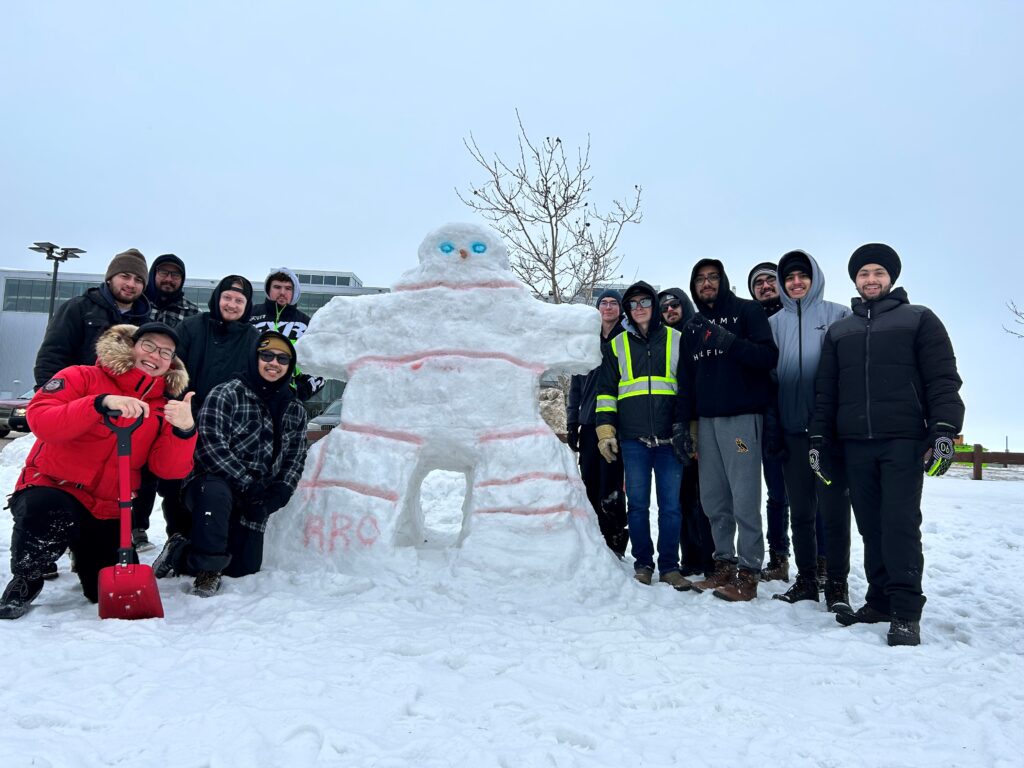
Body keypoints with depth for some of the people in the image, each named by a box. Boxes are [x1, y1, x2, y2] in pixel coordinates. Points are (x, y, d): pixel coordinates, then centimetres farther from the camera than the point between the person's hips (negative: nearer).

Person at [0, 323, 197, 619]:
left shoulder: (162, 409, 4)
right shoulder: (83, 378, -4)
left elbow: (170, 469, -8)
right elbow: (40, 420, -21)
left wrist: (183, 430, -28)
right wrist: (101, 403, -34)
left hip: (107, 512, 4)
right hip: (50, 490, -3)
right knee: (47, 512, -38)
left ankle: (85, 551, 34)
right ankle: (25, 580, -4)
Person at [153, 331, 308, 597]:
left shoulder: (295, 410, 8)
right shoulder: (226, 394, -8)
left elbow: (294, 462, 7)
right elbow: (211, 446, -17)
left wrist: (271, 499, -10)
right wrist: (249, 486, -22)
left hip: (254, 501, 5)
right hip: (211, 483, -5)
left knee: (244, 568, 2)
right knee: (216, 492, -40)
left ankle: (180, 554, 26)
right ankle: (207, 565, -17)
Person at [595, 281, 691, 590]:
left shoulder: (676, 341, 11)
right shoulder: (617, 345, 13)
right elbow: (606, 391, 13)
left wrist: (686, 428, 5)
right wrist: (605, 430, 4)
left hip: (669, 437, -1)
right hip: (633, 439, 1)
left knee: (671, 504, 0)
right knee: (637, 504, 4)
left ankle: (669, 566, 11)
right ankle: (643, 563, 16)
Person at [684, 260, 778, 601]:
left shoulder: (747, 311, 3)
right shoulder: (692, 326, 20)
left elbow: (768, 357, -9)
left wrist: (732, 342, -25)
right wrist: (685, 422, 11)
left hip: (742, 417, -6)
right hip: (706, 420, 6)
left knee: (744, 500, -8)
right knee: (713, 500, 8)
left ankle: (748, 573, -1)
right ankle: (724, 565, 18)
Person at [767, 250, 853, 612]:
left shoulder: (837, 315, 4)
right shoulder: (775, 323, 13)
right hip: (792, 429, 3)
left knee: (833, 508, -2)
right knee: (801, 510, 10)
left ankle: (837, 584, 8)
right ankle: (806, 580, 20)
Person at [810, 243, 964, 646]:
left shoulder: (919, 319, 9)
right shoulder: (839, 331, 19)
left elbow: (943, 379, 0)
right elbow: (825, 391, 17)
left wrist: (945, 430, -12)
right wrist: (819, 439, 10)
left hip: (904, 442, -3)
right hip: (855, 445, 4)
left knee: (900, 523, -8)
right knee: (871, 526, 6)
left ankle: (905, 612, -2)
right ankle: (880, 601, 15)